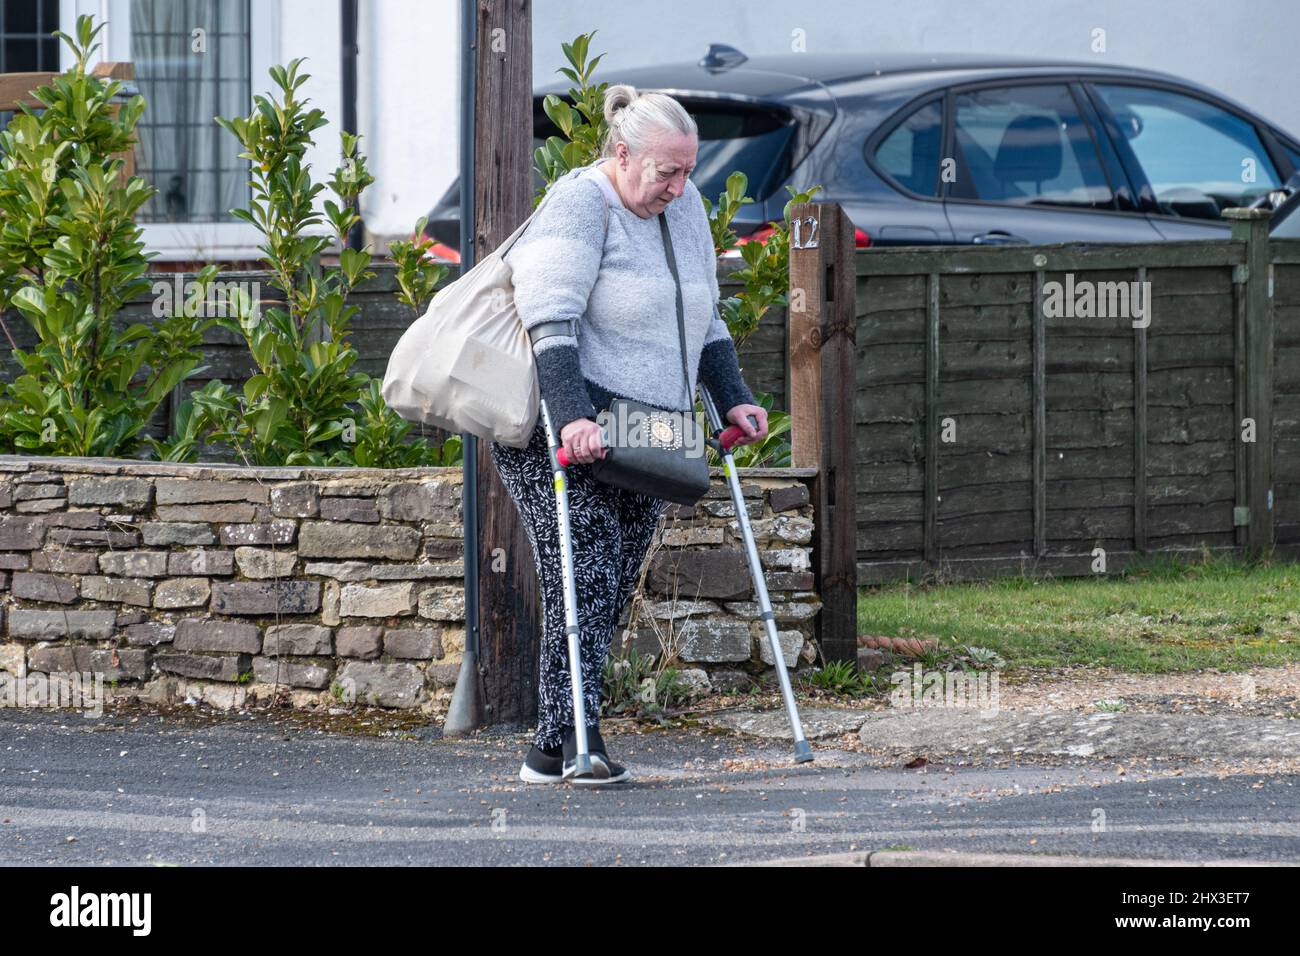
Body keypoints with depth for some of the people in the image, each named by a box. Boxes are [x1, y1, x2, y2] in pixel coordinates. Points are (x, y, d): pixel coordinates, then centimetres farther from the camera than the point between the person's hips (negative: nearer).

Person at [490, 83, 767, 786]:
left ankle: (552, 750, 4)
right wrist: (572, 417, -31)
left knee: (612, 594, 2)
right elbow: (552, 319, -21)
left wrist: (734, 401, 15)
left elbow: (705, 323, 25)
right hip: (563, 437, -7)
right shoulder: (580, 204, -10)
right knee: (584, 581, -16)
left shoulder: (684, 207, 14)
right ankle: (572, 741, -20)